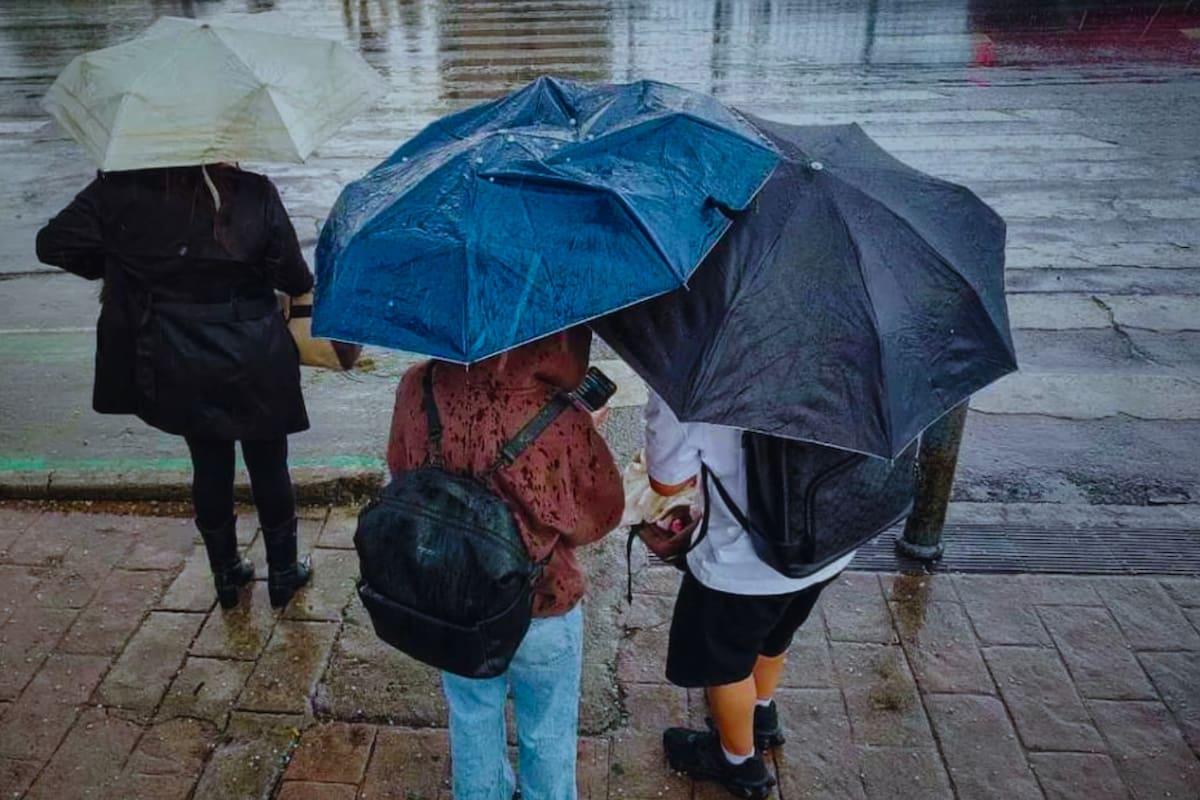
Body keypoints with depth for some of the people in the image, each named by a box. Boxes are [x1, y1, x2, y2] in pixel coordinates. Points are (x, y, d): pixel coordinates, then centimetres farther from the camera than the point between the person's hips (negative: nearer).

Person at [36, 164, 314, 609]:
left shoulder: (122, 190, -8)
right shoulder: (255, 192, -13)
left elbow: (54, 243, -7)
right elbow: (293, 277, -12)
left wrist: (114, 267, 9)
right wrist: (305, 286, 11)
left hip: (178, 369, 2)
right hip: (253, 362, -2)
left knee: (209, 466, 19)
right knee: (269, 466, 15)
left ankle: (226, 574, 34)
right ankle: (283, 573, 29)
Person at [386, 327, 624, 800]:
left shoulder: (417, 389, -20)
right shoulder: (560, 419, -31)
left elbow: (400, 470, -2)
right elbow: (600, 513, -15)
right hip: (542, 612, -3)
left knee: (472, 722, 30)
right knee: (547, 734, 25)